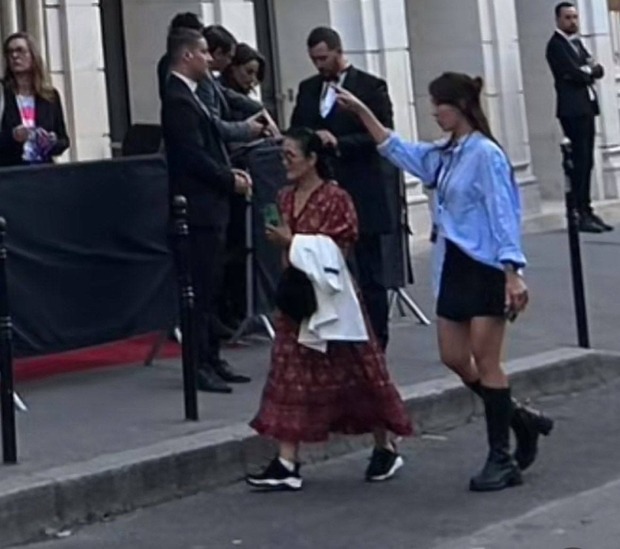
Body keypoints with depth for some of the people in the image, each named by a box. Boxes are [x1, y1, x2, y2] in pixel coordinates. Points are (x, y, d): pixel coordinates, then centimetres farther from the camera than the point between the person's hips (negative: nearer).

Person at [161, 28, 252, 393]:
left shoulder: (188, 96, 16)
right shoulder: (178, 100, -15)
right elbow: (194, 157, -20)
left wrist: (230, 172, 7)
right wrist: (231, 180, -10)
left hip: (211, 206, 10)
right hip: (199, 207, -10)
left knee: (210, 288, 13)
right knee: (201, 289, -7)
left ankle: (212, 359, 19)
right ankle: (199, 366, -3)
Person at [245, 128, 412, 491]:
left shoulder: (335, 199, -13)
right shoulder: (286, 198, 9)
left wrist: (292, 242, -20)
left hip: (332, 298, -7)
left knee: (356, 374, 4)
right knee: (292, 375, 1)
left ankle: (387, 449, 21)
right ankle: (287, 464, 0)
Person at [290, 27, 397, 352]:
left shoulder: (370, 87, -3)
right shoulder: (307, 89, 13)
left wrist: (339, 142, -19)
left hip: (361, 194, -4)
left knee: (369, 274, 3)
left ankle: (376, 344, 10)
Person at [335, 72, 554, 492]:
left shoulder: (485, 154, -14)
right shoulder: (443, 155, 10)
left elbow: (503, 215, -18)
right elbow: (397, 150, 26)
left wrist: (513, 273, -23)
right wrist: (362, 112, 22)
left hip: (486, 269, -9)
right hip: (454, 266, 9)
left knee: (485, 362, -4)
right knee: (455, 358, 9)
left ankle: (502, 458, 4)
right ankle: (520, 419, 26)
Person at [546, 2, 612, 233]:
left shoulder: (577, 42, 20)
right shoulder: (556, 45, -7)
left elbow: (597, 70, 13)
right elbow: (574, 73, -18)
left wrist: (588, 69, -6)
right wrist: (588, 70, 0)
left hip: (587, 106, 9)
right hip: (573, 109, -9)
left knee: (586, 162, 8)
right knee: (580, 161, -11)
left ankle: (587, 211, 11)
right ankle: (581, 215, -12)